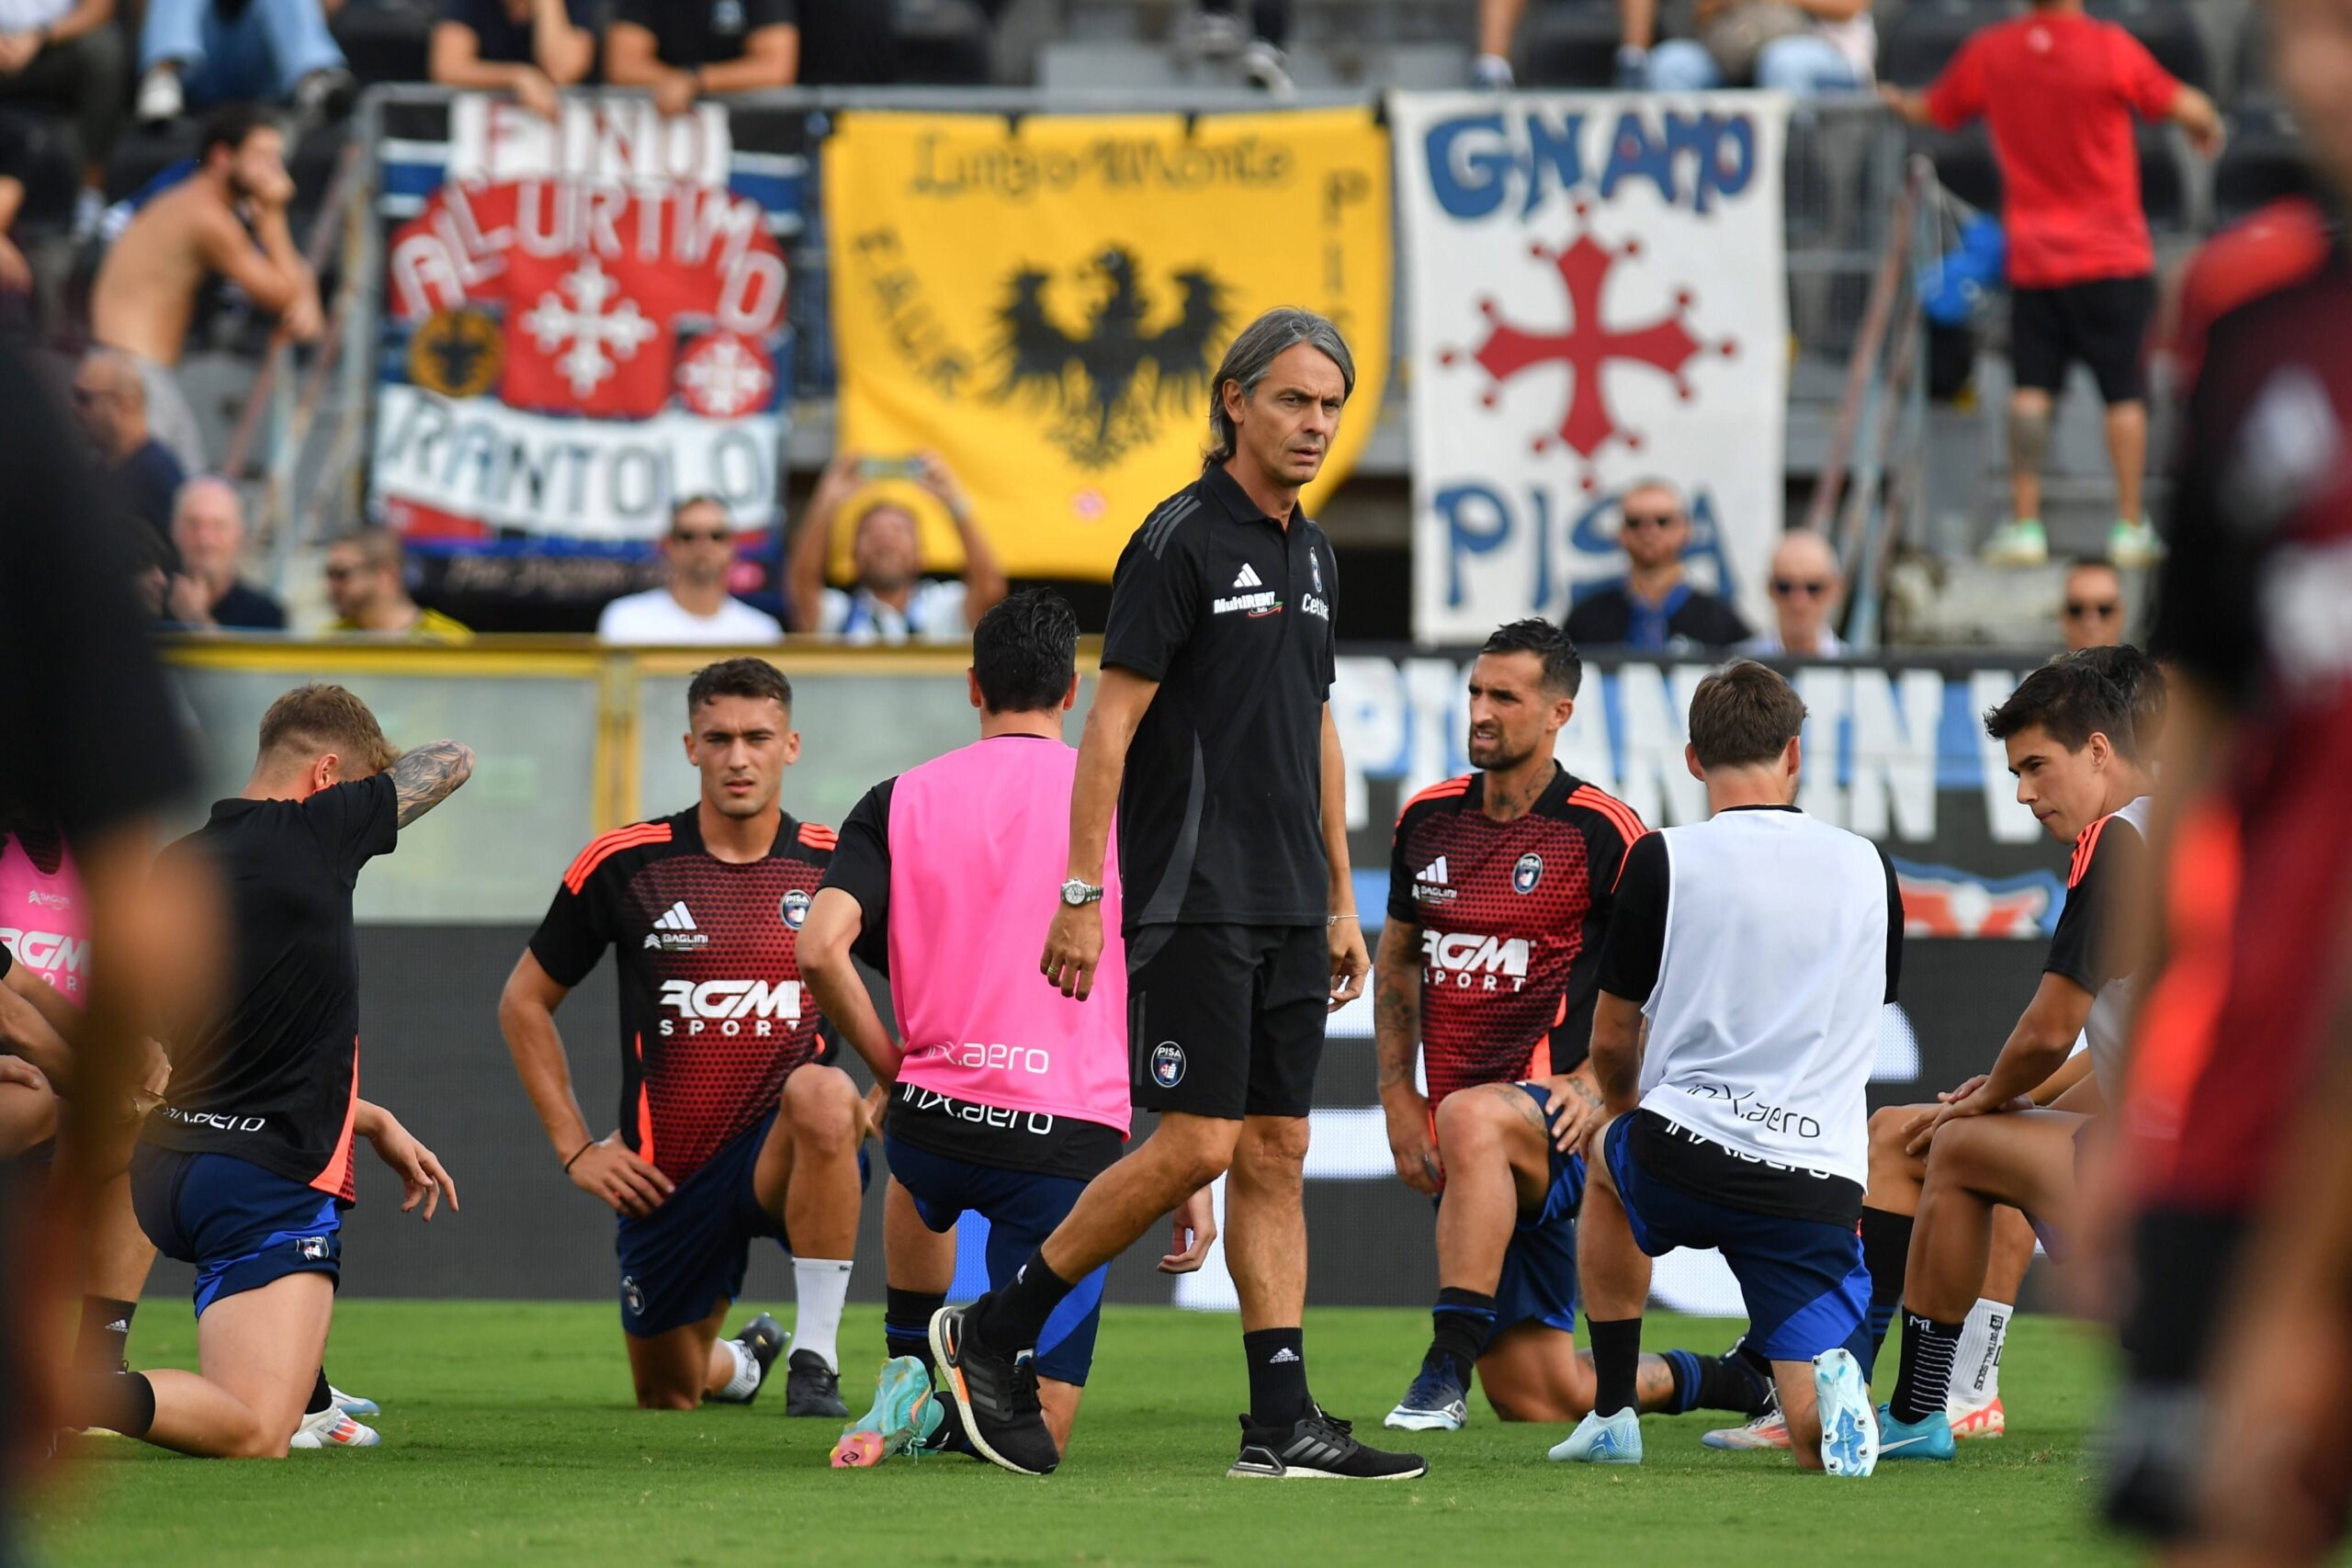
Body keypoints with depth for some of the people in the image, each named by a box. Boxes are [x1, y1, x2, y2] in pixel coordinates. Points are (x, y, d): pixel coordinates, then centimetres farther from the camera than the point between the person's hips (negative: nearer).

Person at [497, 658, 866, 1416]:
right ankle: (743, 1361, 53)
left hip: (781, 1157, -2)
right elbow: (524, 1001, 8)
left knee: (823, 1093, -38)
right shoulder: (623, 865, -3)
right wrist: (575, 1148, 1)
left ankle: (815, 1357, -29)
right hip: (668, 1175, 2)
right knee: (666, 1397, 13)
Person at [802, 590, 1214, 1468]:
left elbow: (822, 949, -9)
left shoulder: (900, 801, 5)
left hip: (933, 1121, 2)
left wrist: (892, 1068, 6)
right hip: (1073, 1144, -2)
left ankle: (909, 1374, 25)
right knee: (1037, 1436, 7)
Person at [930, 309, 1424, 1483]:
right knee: (1198, 1143, -11)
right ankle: (988, 1334, 1)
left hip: (1286, 911, 8)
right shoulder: (1182, 540, -10)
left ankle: (1282, 1425, 3)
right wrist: (1082, 891, -17)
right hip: (1192, 902, -8)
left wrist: (1341, 900, 20)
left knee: (1276, 1151, 4)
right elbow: (1109, 724, -12)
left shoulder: (1311, 556, 15)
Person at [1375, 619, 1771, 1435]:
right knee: (1539, 1397, 2)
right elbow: (1397, 959, 22)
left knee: (1472, 1120, -42)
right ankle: (1708, 1379, 31)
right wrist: (1397, 1095, 12)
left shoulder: (1601, 831, -6)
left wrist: (1596, 1079, -16)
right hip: (1469, 1152, 6)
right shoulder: (1427, 818, 10)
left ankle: (1447, 1367, -42)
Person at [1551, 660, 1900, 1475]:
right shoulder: (1868, 869, 8)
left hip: (1683, 1161, -1)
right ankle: (1834, 1380, -31)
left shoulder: (1662, 861, -2)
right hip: (1819, 1184, 1)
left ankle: (1613, 1414, 33)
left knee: (1607, 1154, 37)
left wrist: (1622, 1106, 35)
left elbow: (1613, 1036, 10)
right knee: (1820, 1442, 5)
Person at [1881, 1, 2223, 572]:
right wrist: (2209, 128, 18)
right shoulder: (2109, 48, -13)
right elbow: (2188, 108, -6)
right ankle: (2129, 527, 3)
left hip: (2032, 259, 3)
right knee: (2125, 393, 4)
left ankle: (2024, 525, -2)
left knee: (2030, 391, 4)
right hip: (2113, 257, -3)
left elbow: (1932, 111, 15)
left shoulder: (1987, 52, -2)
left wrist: (1897, 100, 38)